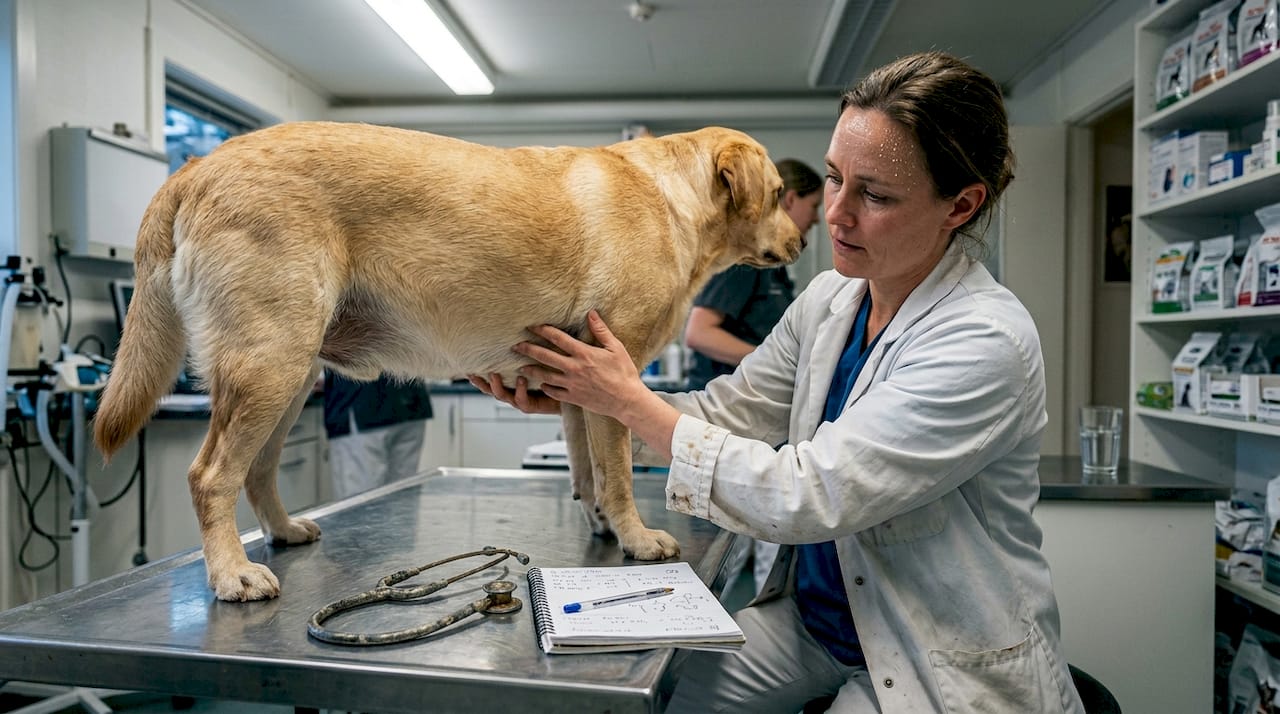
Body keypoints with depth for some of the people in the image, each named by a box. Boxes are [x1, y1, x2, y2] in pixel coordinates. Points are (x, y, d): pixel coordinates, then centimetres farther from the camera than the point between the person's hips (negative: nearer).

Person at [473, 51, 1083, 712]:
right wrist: (575, 397, -10)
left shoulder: (986, 341, -25)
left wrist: (628, 399, -22)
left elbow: (806, 496, -28)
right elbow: (725, 412, 2)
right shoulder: (829, 298, -2)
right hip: (811, 613, 6)